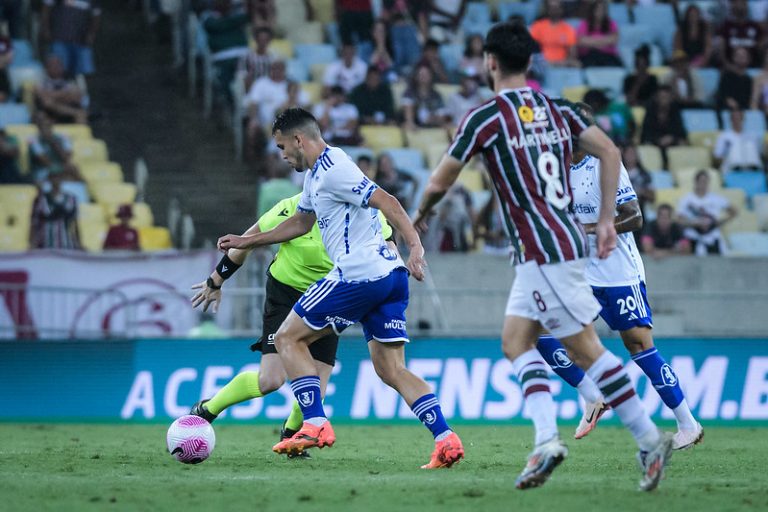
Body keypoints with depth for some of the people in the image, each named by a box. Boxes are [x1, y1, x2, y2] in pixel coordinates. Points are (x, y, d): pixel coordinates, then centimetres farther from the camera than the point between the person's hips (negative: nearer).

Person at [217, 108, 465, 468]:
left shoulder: (333, 169, -9)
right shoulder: (315, 175, 22)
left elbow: (386, 202, -20)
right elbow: (300, 223, 38)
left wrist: (414, 245, -31)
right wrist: (246, 242, 41)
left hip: (359, 274, -10)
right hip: (389, 274, 10)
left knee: (288, 339, 4)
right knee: (391, 369, 6)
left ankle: (315, 425, -6)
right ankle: (446, 440, -8)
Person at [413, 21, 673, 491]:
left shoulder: (485, 117, -8)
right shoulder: (558, 109, 11)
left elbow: (440, 182, -2)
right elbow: (609, 152, 5)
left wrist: (422, 214, 19)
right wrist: (606, 220, 9)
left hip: (545, 250, -8)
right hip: (565, 239, 8)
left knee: (586, 349, -6)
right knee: (515, 341, 11)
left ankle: (650, 439, -8)